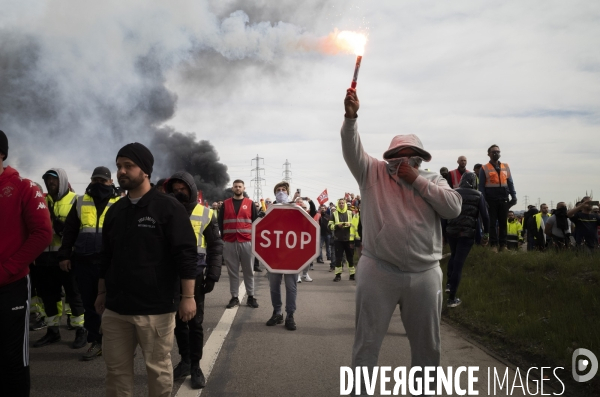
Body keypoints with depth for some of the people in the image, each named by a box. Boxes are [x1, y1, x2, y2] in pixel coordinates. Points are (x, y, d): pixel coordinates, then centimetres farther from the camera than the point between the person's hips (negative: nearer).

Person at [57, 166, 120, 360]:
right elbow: (69, 230, 11)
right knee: (90, 303, 8)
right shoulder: (80, 202, 10)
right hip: (84, 261, 3)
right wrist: (64, 255, 5)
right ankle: (95, 342, 18)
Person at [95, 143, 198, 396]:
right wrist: (102, 293, 19)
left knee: (158, 368, 6)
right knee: (116, 368, 11)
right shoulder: (114, 211, 12)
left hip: (156, 308, -6)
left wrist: (187, 296, -14)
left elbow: (186, 254, -11)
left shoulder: (168, 207, -8)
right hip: (116, 307, 6)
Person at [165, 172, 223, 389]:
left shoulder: (206, 214, -2)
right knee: (178, 320, 12)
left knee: (195, 322, 4)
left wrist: (212, 275, -8)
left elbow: (216, 246, -1)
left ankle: (195, 366, 15)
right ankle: (185, 361, 26)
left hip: (195, 275, -2)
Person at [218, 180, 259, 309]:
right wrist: (220, 238, 2)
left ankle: (251, 296, 11)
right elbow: (220, 222, 9)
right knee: (232, 271, 4)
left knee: (248, 270, 5)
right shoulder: (225, 204, 9)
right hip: (229, 243, 1)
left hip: (246, 242, -1)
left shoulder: (250, 203, 6)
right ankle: (234, 297, 10)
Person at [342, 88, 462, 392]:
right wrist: (351, 116, -27)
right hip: (378, 272, -2)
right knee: (367, 341, 6)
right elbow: (352, 149, -10)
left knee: (427, 344, 15)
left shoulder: (433, 181, 9)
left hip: (424, 275, 2)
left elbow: (454, 208, -7)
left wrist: (416, 179, -7)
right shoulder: (374, 173, 5)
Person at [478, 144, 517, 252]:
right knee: (492, 223, 0)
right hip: (491, 200, -3)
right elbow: (481, 186, -2)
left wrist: (513, 196, 2)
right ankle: (494, 245, 3)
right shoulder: (484, 169, 1)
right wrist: (483, 201, -9)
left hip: (504, 200, 3)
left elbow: (510, 183, 12)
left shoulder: (506, 167, 12)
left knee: (503, 223, 6)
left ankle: (503, 245, 12)